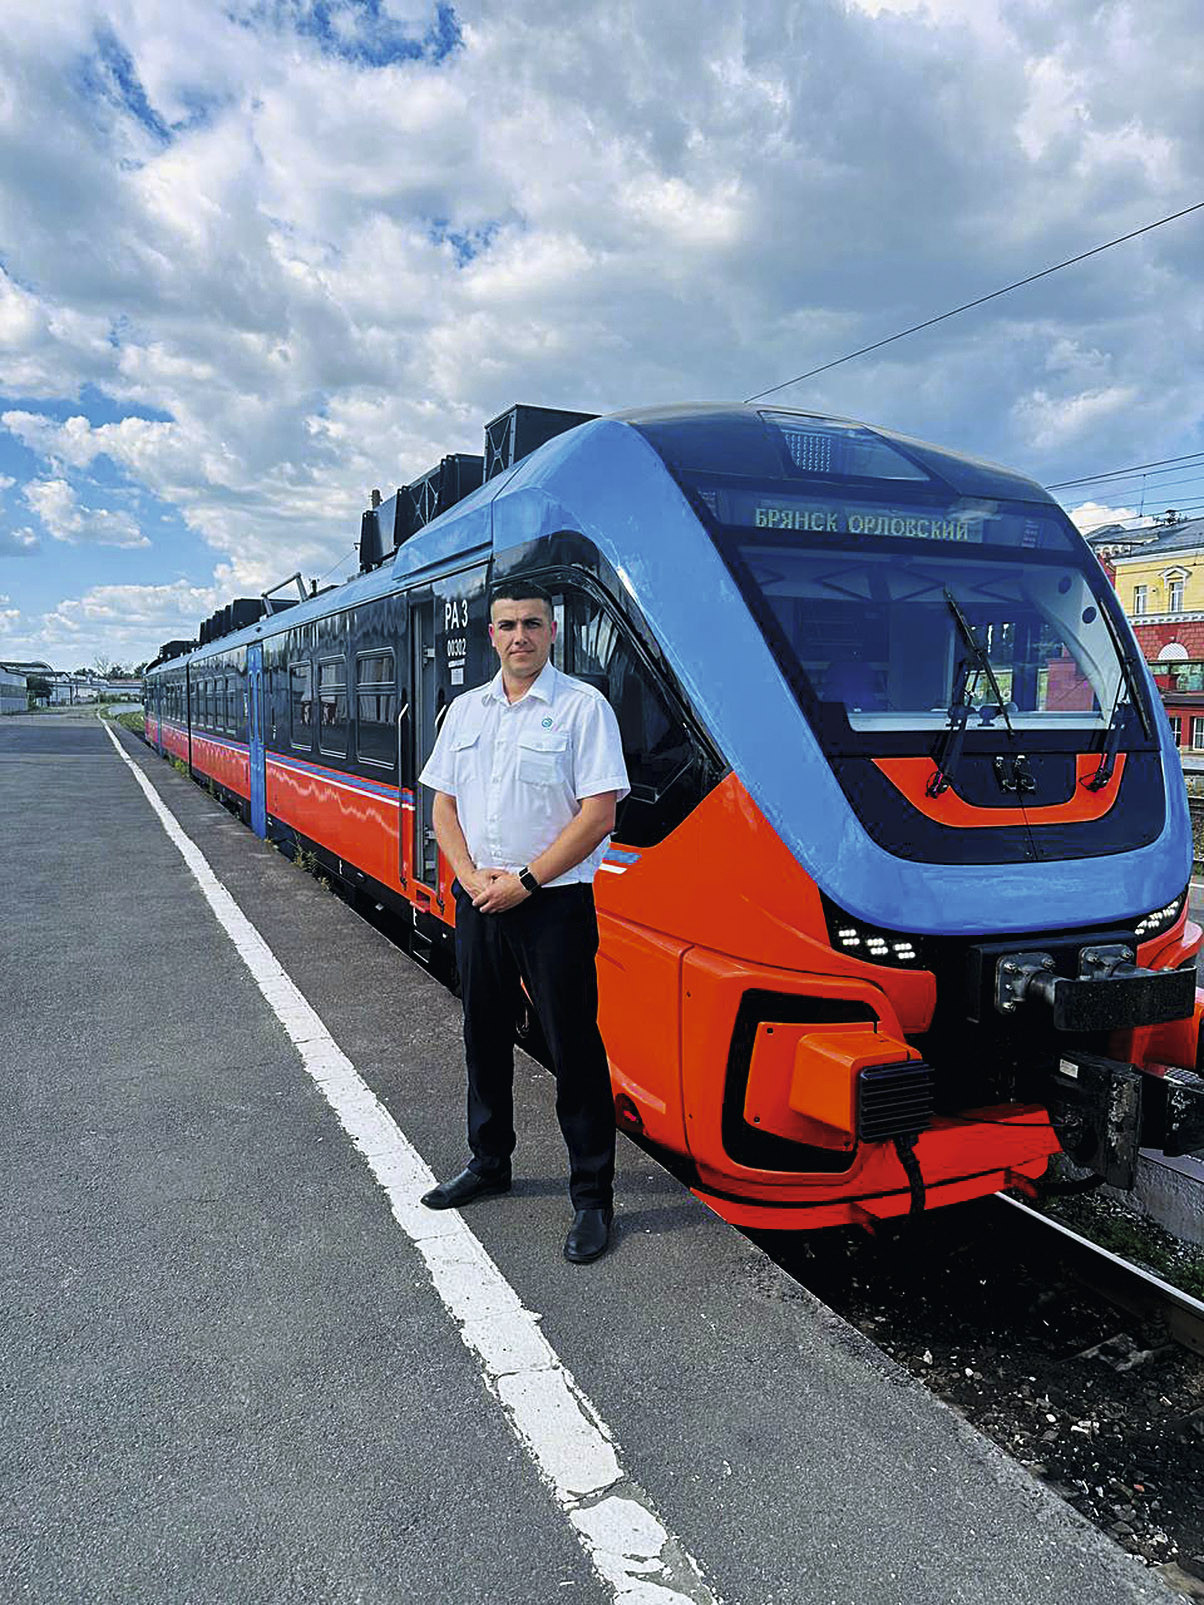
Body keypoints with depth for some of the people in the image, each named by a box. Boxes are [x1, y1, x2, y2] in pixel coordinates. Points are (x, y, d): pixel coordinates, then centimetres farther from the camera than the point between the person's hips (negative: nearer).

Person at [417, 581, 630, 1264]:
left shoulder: (583, 706, -7)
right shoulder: (467, 709, 11)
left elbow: (598, 813, -14)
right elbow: (445, 804, 11)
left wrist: (523, 881, -15)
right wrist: (473, 876, -5)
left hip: (553, 904, -6)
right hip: (478, 900, 6)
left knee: (573, 1048, 1)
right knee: (485, 1037, 17)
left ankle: (593, 1195, 14)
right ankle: (489, 1163, 36)